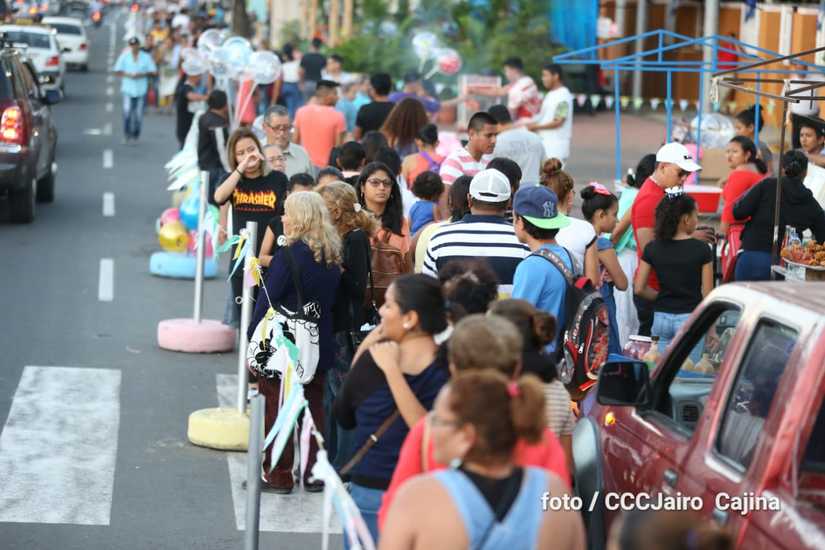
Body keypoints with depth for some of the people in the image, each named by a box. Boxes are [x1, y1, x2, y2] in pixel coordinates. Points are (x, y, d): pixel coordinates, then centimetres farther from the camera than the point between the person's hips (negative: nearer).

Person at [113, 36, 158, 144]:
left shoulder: (146, 57, 4)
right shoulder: (124, 56, 2)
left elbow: (153, 72, 4)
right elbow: (117, 71, 3)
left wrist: (142, 75, -12)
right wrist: (128, 75, -13)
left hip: (141, 90, 1)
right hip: (128, 89, -1)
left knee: (138, 115, 6)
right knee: (127, 112, -15)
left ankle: (135, 135, 20)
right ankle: (126, 135, -5)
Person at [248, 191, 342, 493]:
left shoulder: (289, 255, -17)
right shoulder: (332, 258, 4)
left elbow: (268, 300, -15)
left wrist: (253, 339, -8)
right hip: (319, 346, 6)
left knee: (277, 410, 5)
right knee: (314, 407, 14)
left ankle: (279, 475, 9)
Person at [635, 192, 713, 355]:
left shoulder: (652, 249, 2)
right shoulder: (702, 250, -7)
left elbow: (639, 289, 0)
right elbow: (707, 293, -5)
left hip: (661, 316, 3)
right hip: (689, 316, -3)